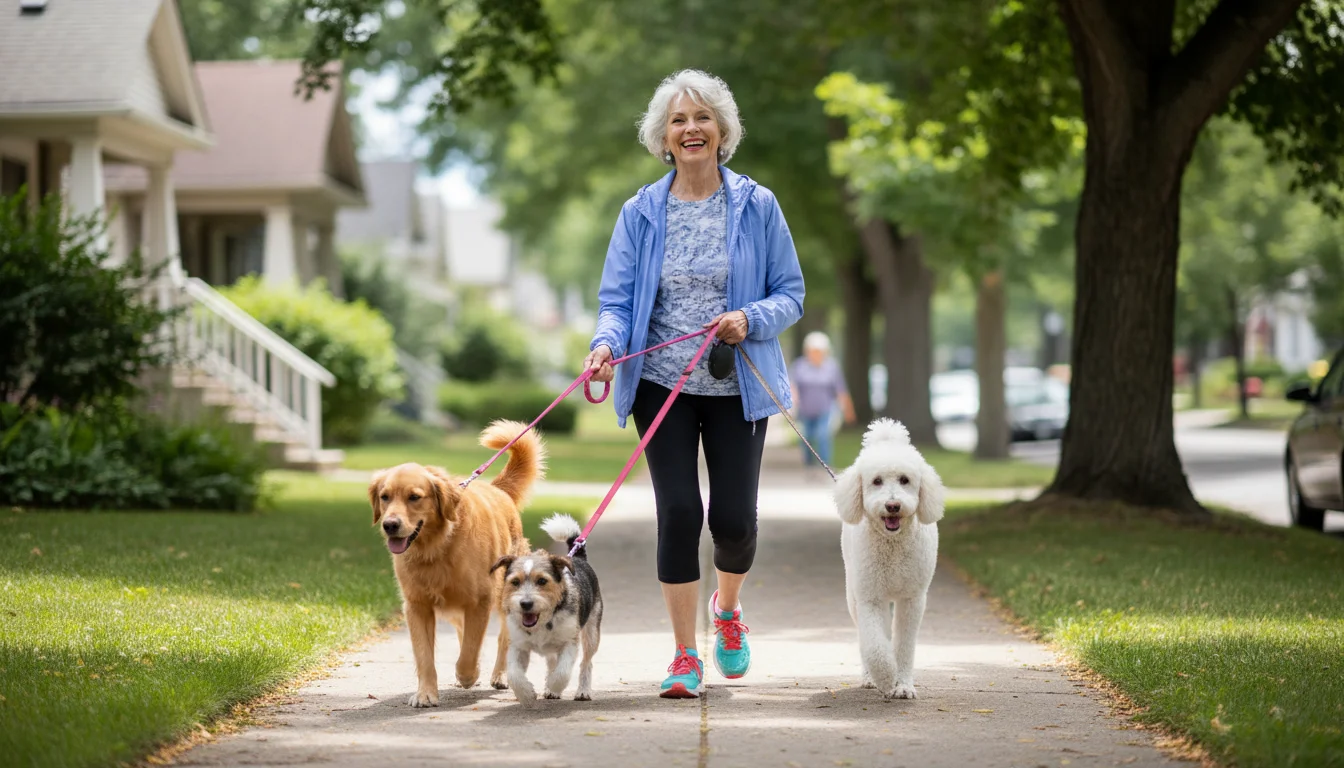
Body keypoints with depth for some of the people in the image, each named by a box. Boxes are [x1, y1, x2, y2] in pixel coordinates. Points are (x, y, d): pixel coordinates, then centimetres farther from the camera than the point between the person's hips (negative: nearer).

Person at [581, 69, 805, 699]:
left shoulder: (756, 206, 2)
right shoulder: (641, 213, 4)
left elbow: (790, 294, 4)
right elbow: (617, 300, 2)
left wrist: (750, 320, -17)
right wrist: (607, 344, -19)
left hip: (737, 387, 0)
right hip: (662, 384, 0)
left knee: (733, 517, -3)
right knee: (679, 511, -9)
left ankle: (727, 608, 32)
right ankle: (685, 657, 2)